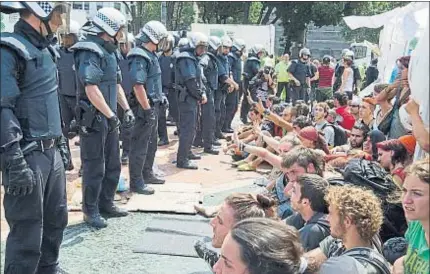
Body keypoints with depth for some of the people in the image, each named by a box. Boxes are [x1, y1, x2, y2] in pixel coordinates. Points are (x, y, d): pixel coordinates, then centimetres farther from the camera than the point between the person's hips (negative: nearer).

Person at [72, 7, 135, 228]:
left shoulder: (109, 51, 14)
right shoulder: (90, 52, -17)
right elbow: (91, 89, -24)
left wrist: (127, 109, 12)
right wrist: (111, 115, -20)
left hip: (108, 119, 10)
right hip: (94, 119, -10)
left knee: (113, 166, 16)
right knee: (94, 168, 0)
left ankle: (106, 204, 30)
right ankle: (90, 212, 13)